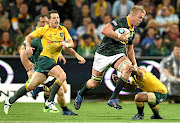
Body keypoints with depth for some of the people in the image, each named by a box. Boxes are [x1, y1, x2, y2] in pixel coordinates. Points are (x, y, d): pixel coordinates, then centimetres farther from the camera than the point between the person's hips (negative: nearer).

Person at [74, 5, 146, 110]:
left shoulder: (132, 31, 10)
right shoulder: (120, 22, -16)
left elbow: (130, 49, 23)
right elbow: (104, 30, -29)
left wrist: (135, 64, 16)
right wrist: (120, 36, -28)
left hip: (118, 54, 5)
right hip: (103, 54, -5)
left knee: (127, 68, -29)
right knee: (94, 83, 6)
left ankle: (113, 99, -24)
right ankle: (81, 94, 43)